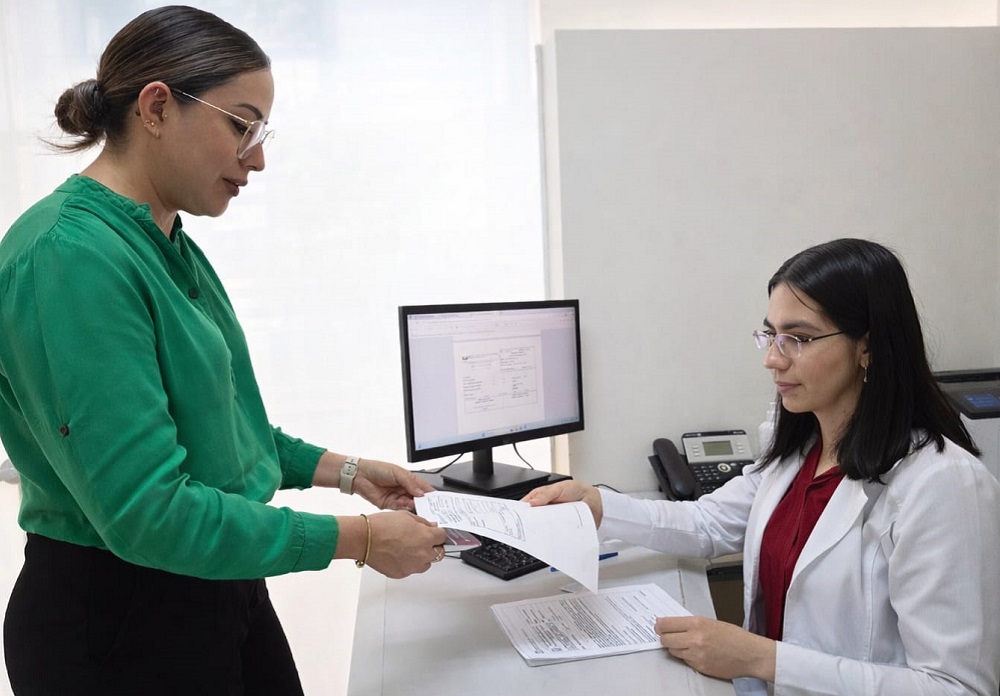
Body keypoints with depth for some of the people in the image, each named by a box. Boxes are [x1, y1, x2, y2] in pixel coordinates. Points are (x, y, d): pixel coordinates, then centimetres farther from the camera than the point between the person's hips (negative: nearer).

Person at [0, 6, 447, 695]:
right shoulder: (69, 257, -24)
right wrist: (360, 539, -23)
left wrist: (344, 470, 5)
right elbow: (146, 509, -27)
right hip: (119, 622, -8)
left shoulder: (170, 245, 4)